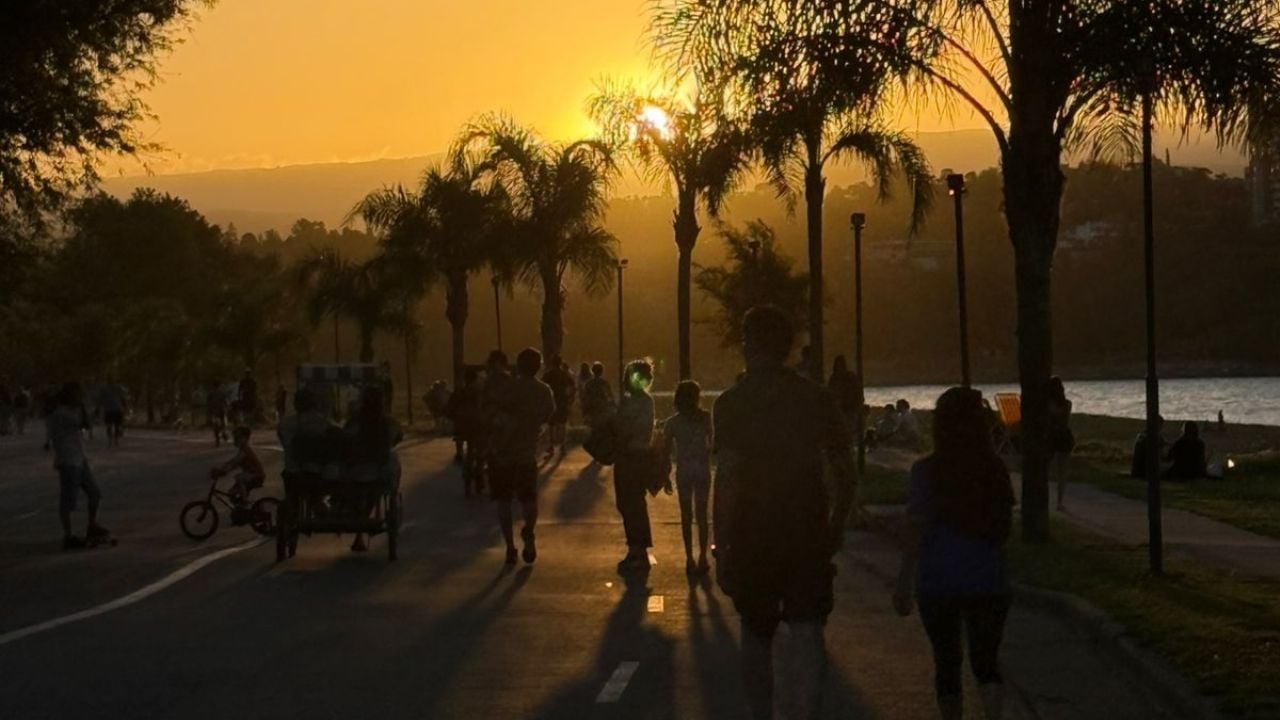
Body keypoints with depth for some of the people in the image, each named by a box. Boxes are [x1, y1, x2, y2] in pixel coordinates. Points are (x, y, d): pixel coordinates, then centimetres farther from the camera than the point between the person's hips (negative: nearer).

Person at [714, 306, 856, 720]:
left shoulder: (732, 404, -7)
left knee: (756, 636, 16)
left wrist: (721, 549, -10)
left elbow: (726, 482, -13)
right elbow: (847, 476, 4)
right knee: (806, 631, -1)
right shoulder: (817, 399, 1)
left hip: (752, 537, -1)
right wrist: (835, 528, 18)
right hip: (808, 535, 1)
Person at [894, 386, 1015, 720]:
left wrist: (903, 583, -8)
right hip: (988, 581, 2)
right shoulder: (995, 470, 0)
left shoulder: (927, 471, -10)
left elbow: (917, 531, -12)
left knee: (947, 661, 13)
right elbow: (1003, 529, 10)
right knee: (986, 662, 7)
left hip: (938, 583, -2)